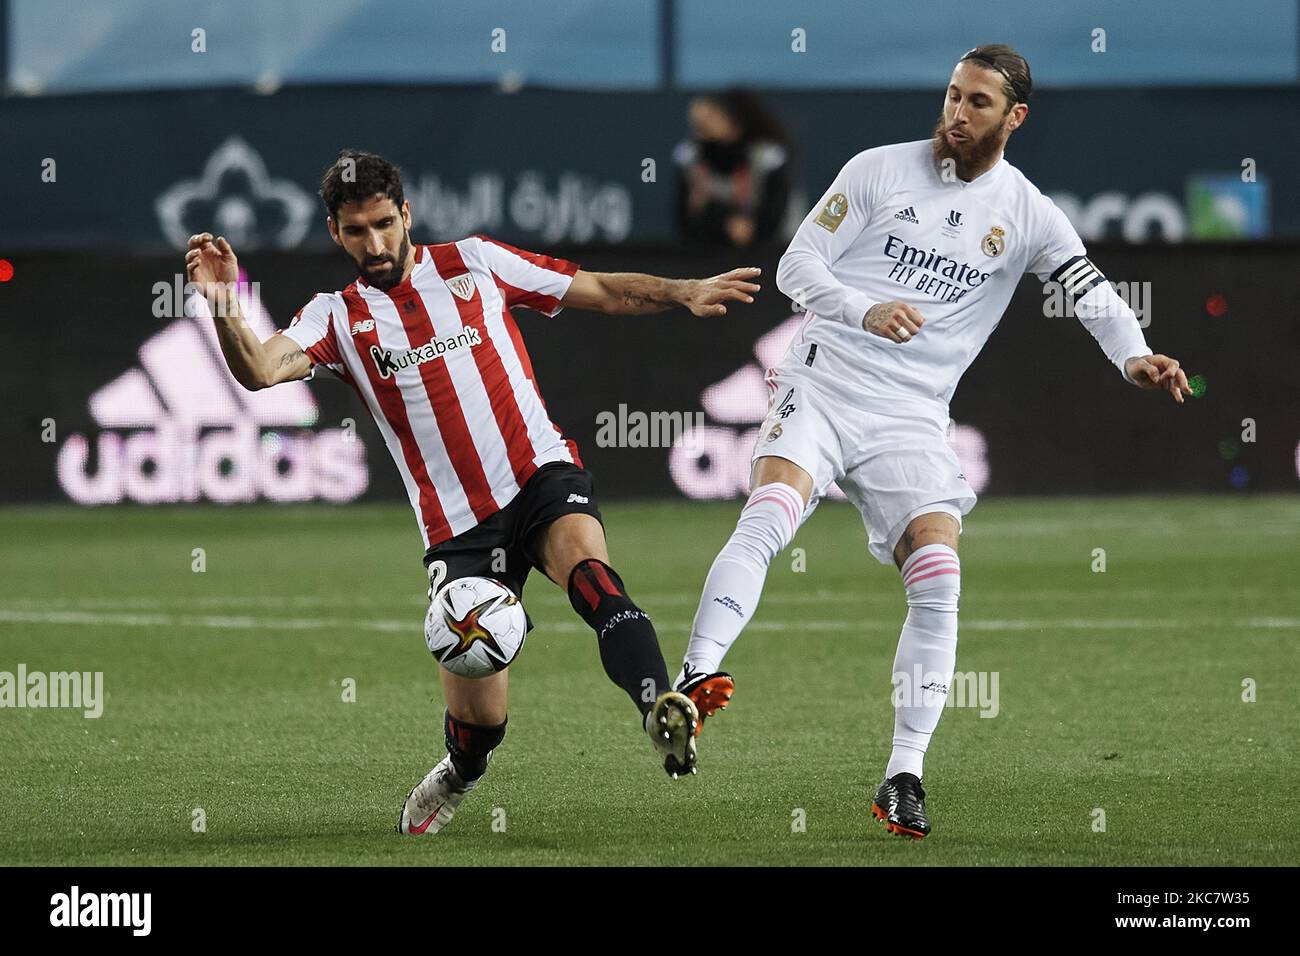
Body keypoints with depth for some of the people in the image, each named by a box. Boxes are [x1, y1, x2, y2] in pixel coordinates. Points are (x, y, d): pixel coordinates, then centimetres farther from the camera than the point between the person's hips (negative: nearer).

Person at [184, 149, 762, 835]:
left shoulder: (473, 262, 9)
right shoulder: (337, 317, 7)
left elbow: (606, 291, 14)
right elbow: (259, 370, -12)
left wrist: (685, 293, 0)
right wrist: (222, 306, -30)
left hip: (541, 476, -1)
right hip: (457, 524, 1)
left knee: (590, 572, -36)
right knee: (476, 718, -1)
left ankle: (662, 709, -50)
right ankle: (458, 776, 34)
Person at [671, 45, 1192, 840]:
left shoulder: (1027, 215, 6)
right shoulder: (879, 171, 3)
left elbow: (1090, 289, -7)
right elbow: (796, 266, 2)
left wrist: (1136, 357, -28)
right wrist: (865, 311, -17)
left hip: (911, 423, 2)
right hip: (824, 386, -1)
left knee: (939, 584, -13)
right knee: (766, 519, -28)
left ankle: (905, 776, -6)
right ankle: (696, 680, -35)